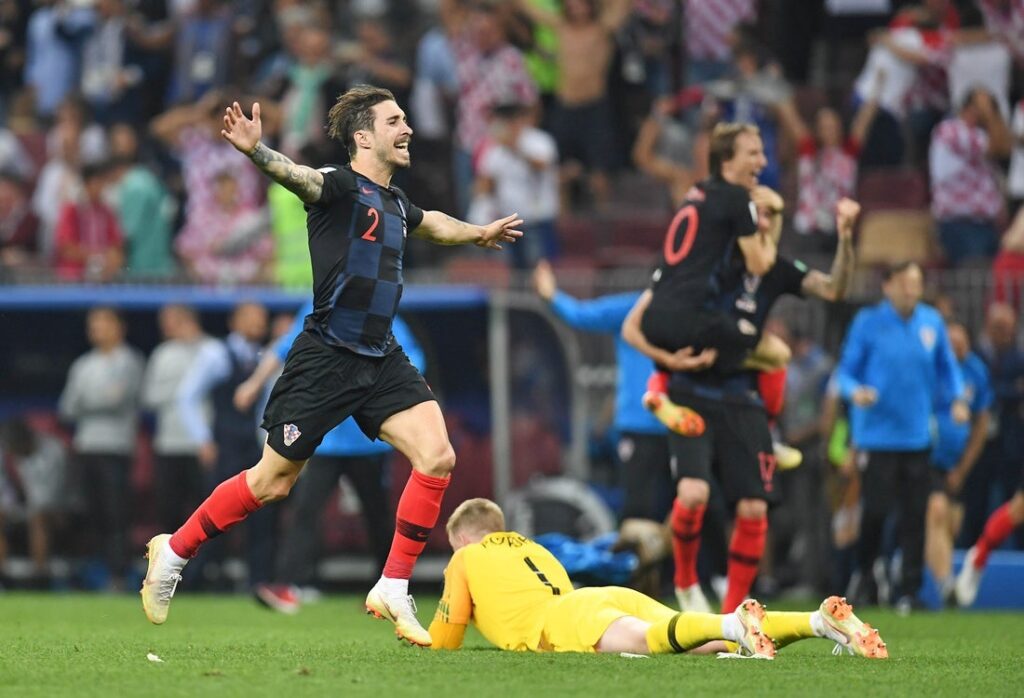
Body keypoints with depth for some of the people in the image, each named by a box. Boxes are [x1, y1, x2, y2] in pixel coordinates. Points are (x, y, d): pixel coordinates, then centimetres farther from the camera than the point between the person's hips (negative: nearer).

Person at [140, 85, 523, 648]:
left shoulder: (394, 202, 13)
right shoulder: (340, 187, -12)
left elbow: (432, 223, 38)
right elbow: (295, 176, -35)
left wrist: (479, 234, 54)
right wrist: (255, 151, -56)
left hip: (380, 359, 7)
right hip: (325, 358, -7)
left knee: (436, 457, -11)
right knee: (272, 481, 2)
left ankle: (393, 591, -2)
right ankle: (174, 550, 23)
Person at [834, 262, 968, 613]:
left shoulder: (932, 322, 7)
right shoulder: (868, 322, -2)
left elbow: (948, 367, 16)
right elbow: (845, 371, 1)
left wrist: (958, 398, -1)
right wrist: (855, 391, -20)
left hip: (918, 436, 3)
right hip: (877, 436, -3)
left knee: (916, 515, -2)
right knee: (875, 511, -8)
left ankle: (909, 589, 5)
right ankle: (865, 574, 16)